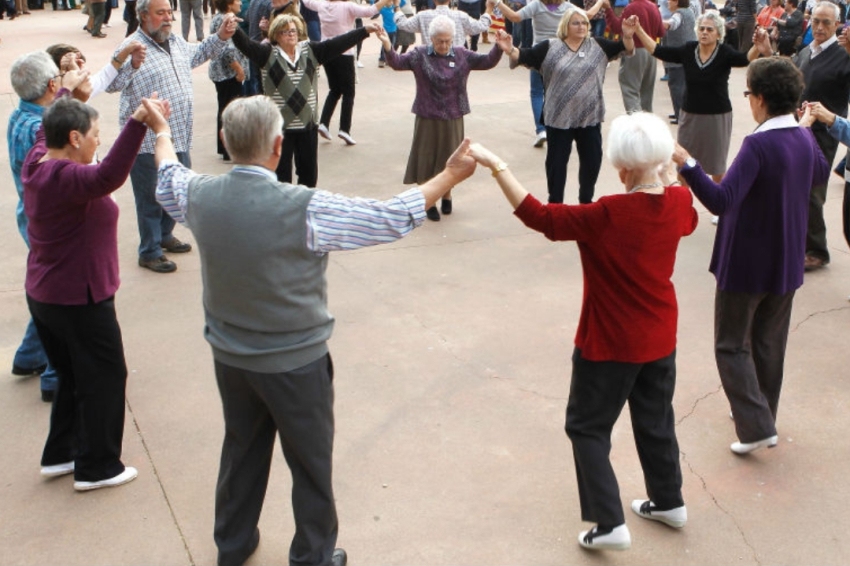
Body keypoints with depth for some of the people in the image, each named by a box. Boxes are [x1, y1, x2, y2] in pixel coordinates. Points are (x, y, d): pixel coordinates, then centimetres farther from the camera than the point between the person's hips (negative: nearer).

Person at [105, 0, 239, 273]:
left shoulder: (177, 42, 9)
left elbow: (200, 52, 30)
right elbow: (112, 84, -28)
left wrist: (222, 35, 15)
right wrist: (126, 61, -46)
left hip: (180, 138, 8)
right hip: (148, 141, -8)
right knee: (151, 199, 5)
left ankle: (164, 235, 44)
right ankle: (149, 252, 19)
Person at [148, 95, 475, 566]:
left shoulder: (200, 195, -12)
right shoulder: (304, 210, -28)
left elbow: (168, 178, 14)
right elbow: (395, 218, -21)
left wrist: (162, 131, 34)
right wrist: (452, 175, -9)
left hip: (229, 357, 6)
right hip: (295, 363, -5)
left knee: (242, 448, 25)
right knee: (311, 462, 15)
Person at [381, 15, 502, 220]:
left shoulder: (462, 55, 0)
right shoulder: (420, 55, -6)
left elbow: (487, 62, -3)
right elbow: (398, 63, -16)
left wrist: (499, 49, -21)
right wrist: (388, 47, -35)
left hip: (453, 119, 2)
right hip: (427, 119, -2)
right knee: (427, 161, 5)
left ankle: (447, 195, 37)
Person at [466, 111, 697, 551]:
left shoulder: (608, 216, -29)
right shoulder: (679, 202, -8)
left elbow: (540, 217, -28)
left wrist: (495, 166, -26)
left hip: (610, 343, -7)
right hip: (660, 337, 7)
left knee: (587, 427, 10)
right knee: (655, 419, 24)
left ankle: (610, 523, 10)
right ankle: (669, 502, 41)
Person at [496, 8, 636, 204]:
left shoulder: (598, 45, 2)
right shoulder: (550, 47, -4)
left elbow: (625, 49, 0)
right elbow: (524, 57, -10)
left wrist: (628, 36, -21)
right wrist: (509, 49, -30)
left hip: (590, 116, 2)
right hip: (559, 118, -2)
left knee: (592, 160, 13)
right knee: (557, 161, 6)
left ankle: (586, 200, 33)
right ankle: (555, 203, 21)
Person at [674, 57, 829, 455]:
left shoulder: (758, 145, -25)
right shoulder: (806, 139, 0)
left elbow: (721, 201, -34)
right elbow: (820, 174, 23)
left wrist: (686, 164, -40)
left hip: (747, 265, -7)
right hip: (787, 262, 7)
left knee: (732, 346, 7)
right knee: (769, 343, 20)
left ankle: (755, 426, 2)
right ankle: (762, 413, 35)